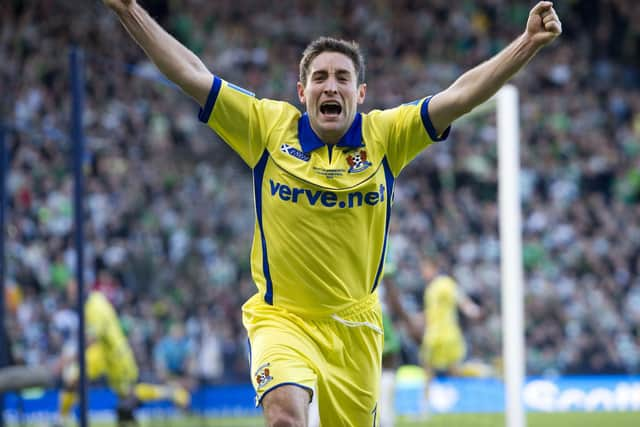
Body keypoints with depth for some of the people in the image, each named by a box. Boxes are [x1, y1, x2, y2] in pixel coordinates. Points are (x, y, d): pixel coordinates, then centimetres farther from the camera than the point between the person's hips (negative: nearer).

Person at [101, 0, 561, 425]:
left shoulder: (385, 135, -2)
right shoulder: (269, 127, -4)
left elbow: (462, 94, -8)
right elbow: (191, 74, -5)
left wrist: (529, 42, -18)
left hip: (355, 325, 2)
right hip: (281, 317, -2)